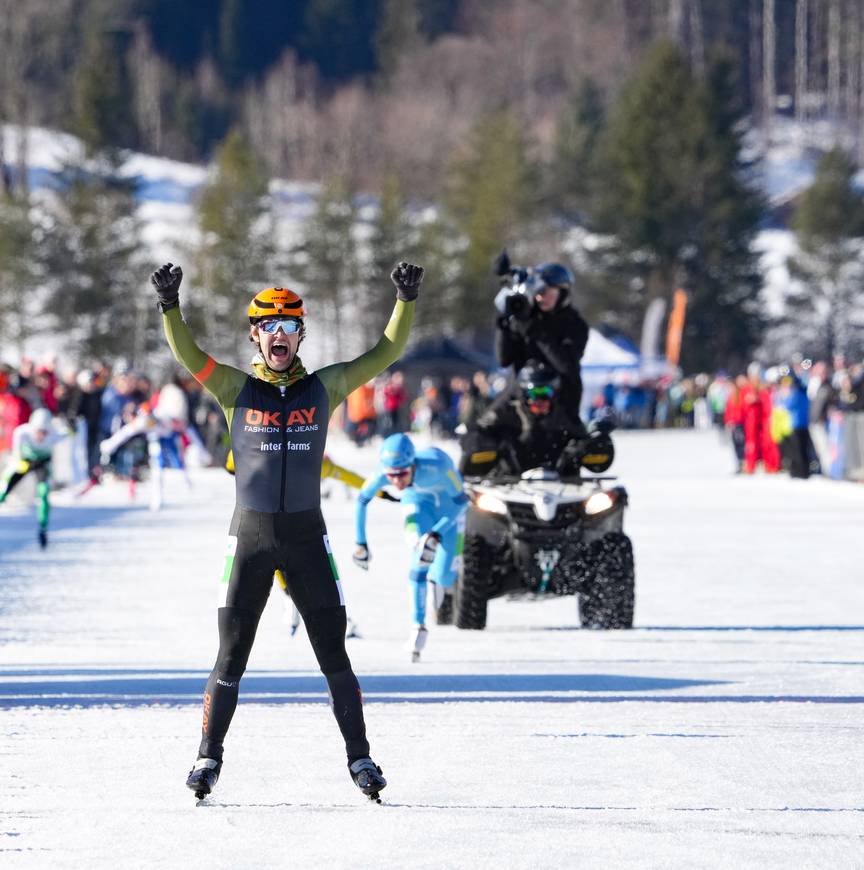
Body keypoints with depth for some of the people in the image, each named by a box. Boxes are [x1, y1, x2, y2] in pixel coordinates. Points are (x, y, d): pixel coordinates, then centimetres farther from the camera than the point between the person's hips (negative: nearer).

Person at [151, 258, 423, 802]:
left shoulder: (324, 388, 6)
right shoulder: (236, 389, 3)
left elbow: (386, 353, 3)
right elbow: (188, 355, -12)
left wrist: (407, 303, -11)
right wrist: (170, 307, -28)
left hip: (307, 534, 1)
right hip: (250, 534, -1)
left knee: (333, 653, 2)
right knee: (231, 656, 2)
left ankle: (360, 757, 9)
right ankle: (209, 758, 12)